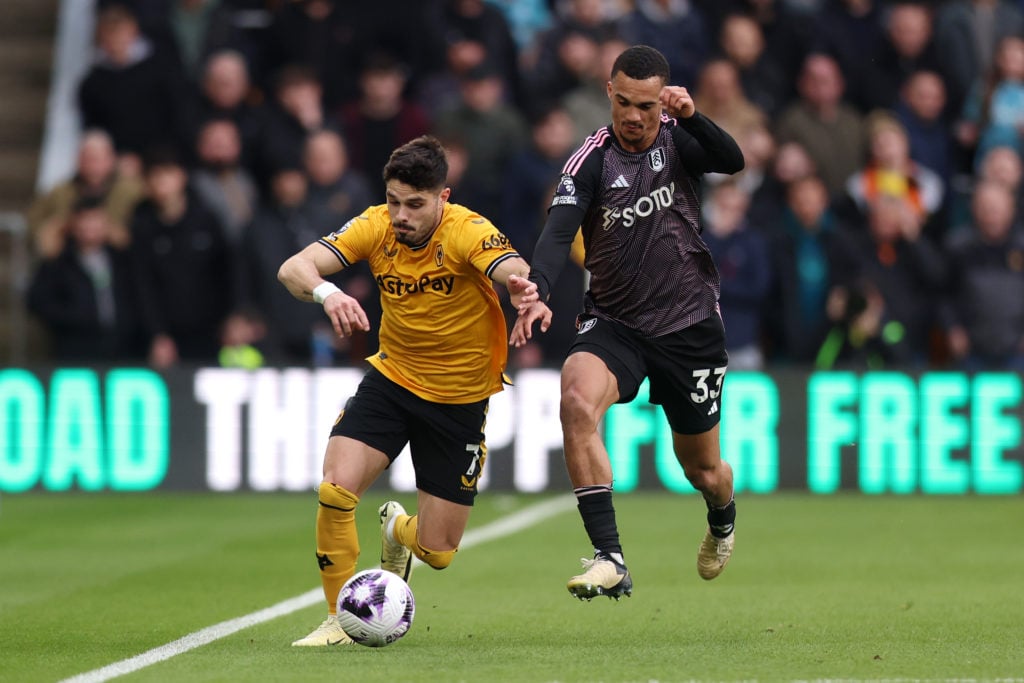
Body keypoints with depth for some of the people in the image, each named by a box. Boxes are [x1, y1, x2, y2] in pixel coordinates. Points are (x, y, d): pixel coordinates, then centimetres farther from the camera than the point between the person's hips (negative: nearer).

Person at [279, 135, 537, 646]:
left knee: (438, 553, 2)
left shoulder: (467, 232, -23)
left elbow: (515, 272, -42)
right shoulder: (376, 226, -13)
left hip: (460, 399, -2)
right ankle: (340, 620, -1)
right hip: (391, 378, 2)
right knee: (335, 489, -22)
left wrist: (523, 287, -68)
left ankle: (398, 530, 41)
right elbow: (294, 268, -22)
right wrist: (327, 293, -45)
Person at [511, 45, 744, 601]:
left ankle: (723, 520, 52)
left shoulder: (678, 139, -6)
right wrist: (537, 294, -39)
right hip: (613, 322, -1)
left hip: (689, 325, 1)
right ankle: (609, 559, -35)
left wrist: (692, 117, -42)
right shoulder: (593, 158, -10)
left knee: (702, 469, 11)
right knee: (577, 400, -33)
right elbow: (558, 229, -21)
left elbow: (733, 162, -25)